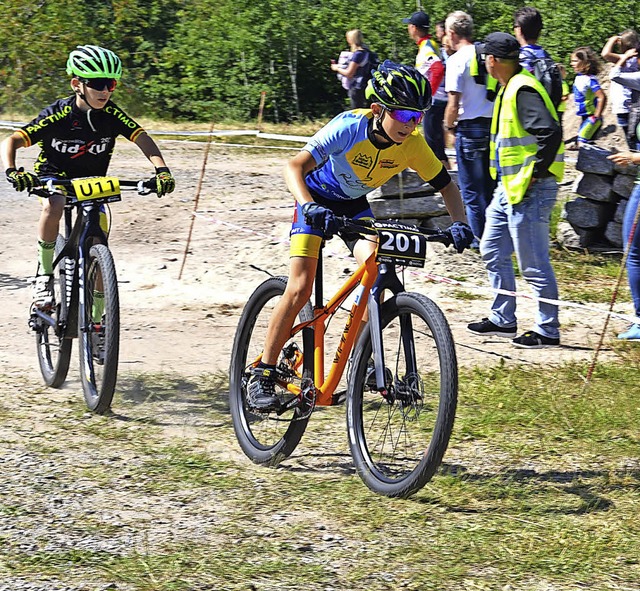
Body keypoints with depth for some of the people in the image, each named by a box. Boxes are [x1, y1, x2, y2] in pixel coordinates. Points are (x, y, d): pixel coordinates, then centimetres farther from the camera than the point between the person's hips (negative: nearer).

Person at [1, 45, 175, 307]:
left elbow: (142, 138, -22)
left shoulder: (111, 114, -15)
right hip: (52, 177, -4)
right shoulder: (57, 115, -23)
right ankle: (45, 274, -19)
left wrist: (162, 171, -41)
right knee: (54, 206, -38)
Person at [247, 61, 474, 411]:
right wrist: (309, 207, -54)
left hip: (356, 205, 4)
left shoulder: (412, 143, -20)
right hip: (319, 200, -4)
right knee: (300, 288, -14)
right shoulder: (350, 127, -33)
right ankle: (263, 376, -4)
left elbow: (445, 185, -8)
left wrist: (459, 223, -26)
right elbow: (295, 166, -38)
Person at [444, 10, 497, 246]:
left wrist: (449, 127, -1)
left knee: (472, 191, 4)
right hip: (494, 126, 6)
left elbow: (454, 104, -17)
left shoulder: (457, 60, -13)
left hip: (469, 128, -6)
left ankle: (480, 238, 7)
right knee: (490, 187, 16)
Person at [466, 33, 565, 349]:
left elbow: (551, 134, -27)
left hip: (529, 191, -11)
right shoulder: (509, 88, 14)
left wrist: (534, 175, -21)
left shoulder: (523, 91, -18)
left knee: (533, 264, -5)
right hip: (509, 188, 11)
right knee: (493, 251, 17)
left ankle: (548, 331, 2)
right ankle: (503, 319, 26)